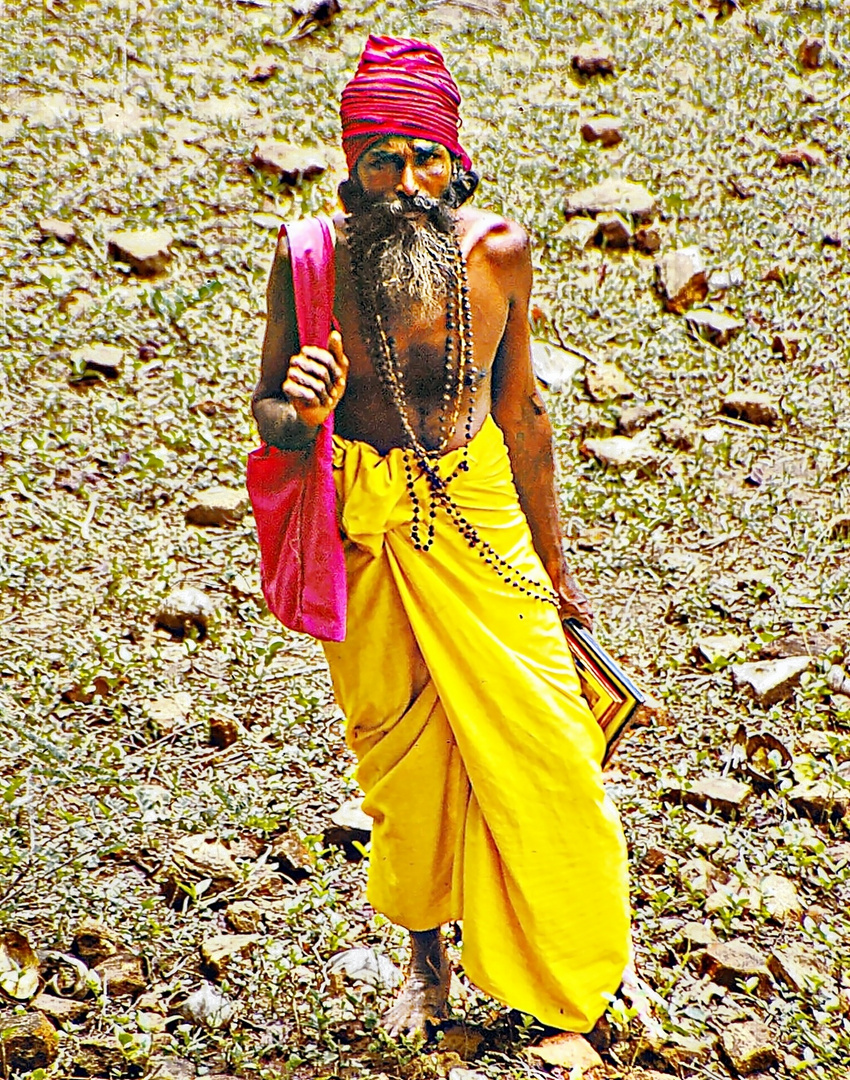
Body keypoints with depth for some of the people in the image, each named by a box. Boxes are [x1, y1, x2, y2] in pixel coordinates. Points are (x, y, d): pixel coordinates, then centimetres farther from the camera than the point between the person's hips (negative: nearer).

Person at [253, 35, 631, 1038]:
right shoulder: (309, 259, -9)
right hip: (366, 529, -1)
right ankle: (426, 958, 36)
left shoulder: (495, 249, -5)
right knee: (402, 753, 10)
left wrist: (552, 563, 12)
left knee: (539, 740, 1)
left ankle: (577, 964, 27)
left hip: (481, 511, 1)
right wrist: (302, 413, -25)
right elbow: (267, 409, 2)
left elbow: (520, 411, 6)